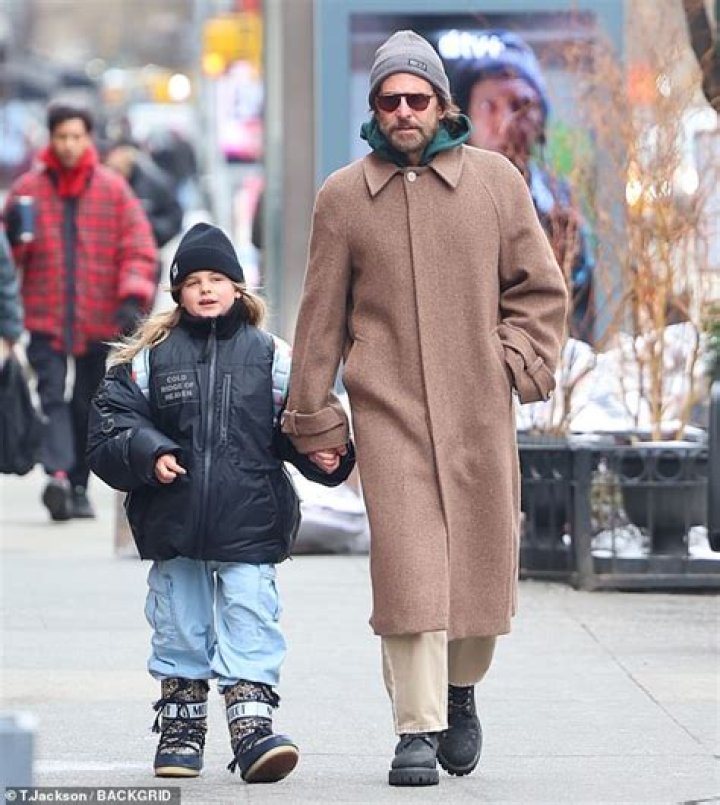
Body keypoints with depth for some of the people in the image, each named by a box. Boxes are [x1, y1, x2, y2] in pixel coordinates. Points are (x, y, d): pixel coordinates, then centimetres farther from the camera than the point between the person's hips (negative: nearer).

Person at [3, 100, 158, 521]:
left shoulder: (113, 190, 5)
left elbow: (140, 249, 2)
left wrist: (133, 298, -13)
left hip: (98, 320, 1)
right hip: (45, 317, -1)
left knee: (87, 405, 8)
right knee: (53, 395, -16)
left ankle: (78, 487, 18)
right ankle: (58, 475, -31)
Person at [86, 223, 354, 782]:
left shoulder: (270, 357, 5)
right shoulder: (150, 357, 5)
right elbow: (111, 421, 3)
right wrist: (148, 452, -14)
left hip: (250, 525, -1)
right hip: (174, 525, 1)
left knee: (250, 620, -7)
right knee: (180, 624, 10)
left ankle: (252, 723, -8)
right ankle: (181, 725, 22)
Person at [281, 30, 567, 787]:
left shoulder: (495, 180, 6)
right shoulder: (343, 196, 4)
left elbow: (540, 288, 12)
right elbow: (321, 317, 8)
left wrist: (518, 361, -3)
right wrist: (313, 420, 7)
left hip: (478, 412, 1)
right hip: (388, 412, -1)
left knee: (482, 566, 5)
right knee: (408, 568, -11)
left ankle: (461, 689, 32)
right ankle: (418, 730, -6)